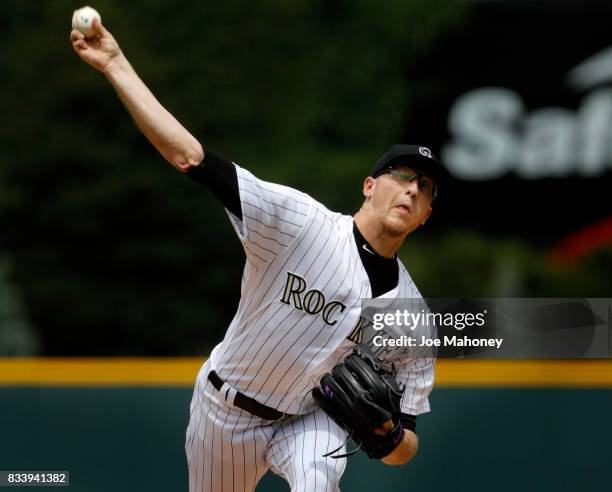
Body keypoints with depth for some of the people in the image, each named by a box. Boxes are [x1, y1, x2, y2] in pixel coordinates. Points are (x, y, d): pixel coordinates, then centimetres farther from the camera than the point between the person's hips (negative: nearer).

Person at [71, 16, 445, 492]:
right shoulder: (300, 221, -20)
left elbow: (405, 447, -7)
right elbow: (190, 157, -24)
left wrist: (385, 433, -32)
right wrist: (117, 65, -30)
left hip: (309, 419, 0)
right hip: (224, 412, 0)